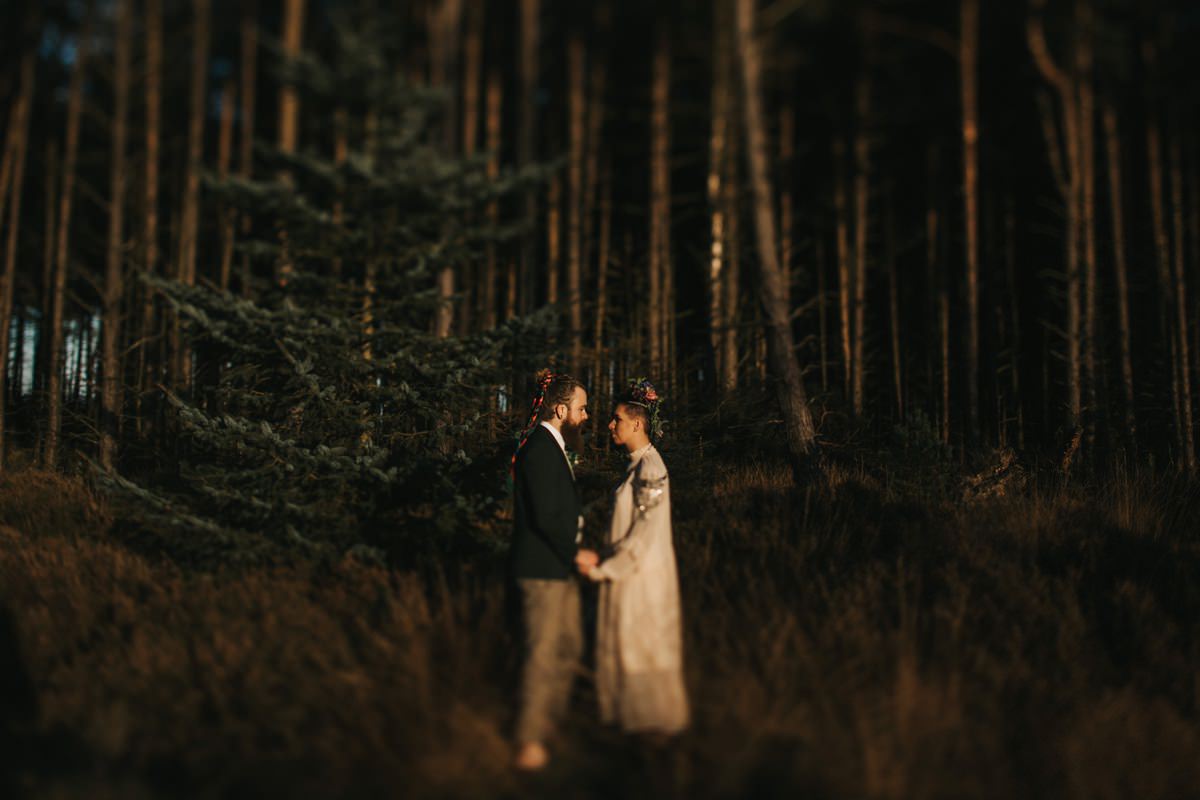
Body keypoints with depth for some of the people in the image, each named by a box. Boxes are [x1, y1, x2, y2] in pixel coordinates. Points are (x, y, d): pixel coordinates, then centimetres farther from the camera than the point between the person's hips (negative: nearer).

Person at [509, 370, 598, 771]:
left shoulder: (552, 446, 14)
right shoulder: (540, 449, -19)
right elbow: (545, 516, -23)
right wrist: (574, 553, -12)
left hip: (559, 565, 11)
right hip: (542, 567, -11)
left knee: (569, 647, 18)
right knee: (544, 654, -4)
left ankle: (551, 723, 32)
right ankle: (529, 744, 5)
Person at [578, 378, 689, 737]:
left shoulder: (650, 469, -20)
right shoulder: (638, 464, 8)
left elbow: (645, 532, -22)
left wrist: (603, 570, -15)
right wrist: (606, 563, 11)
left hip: (643, 573, -8)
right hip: (628, 569, 8)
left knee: (644, 646, 5)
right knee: (628, 644, 16)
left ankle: (658, 720, 21)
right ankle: (638, 712, 29)